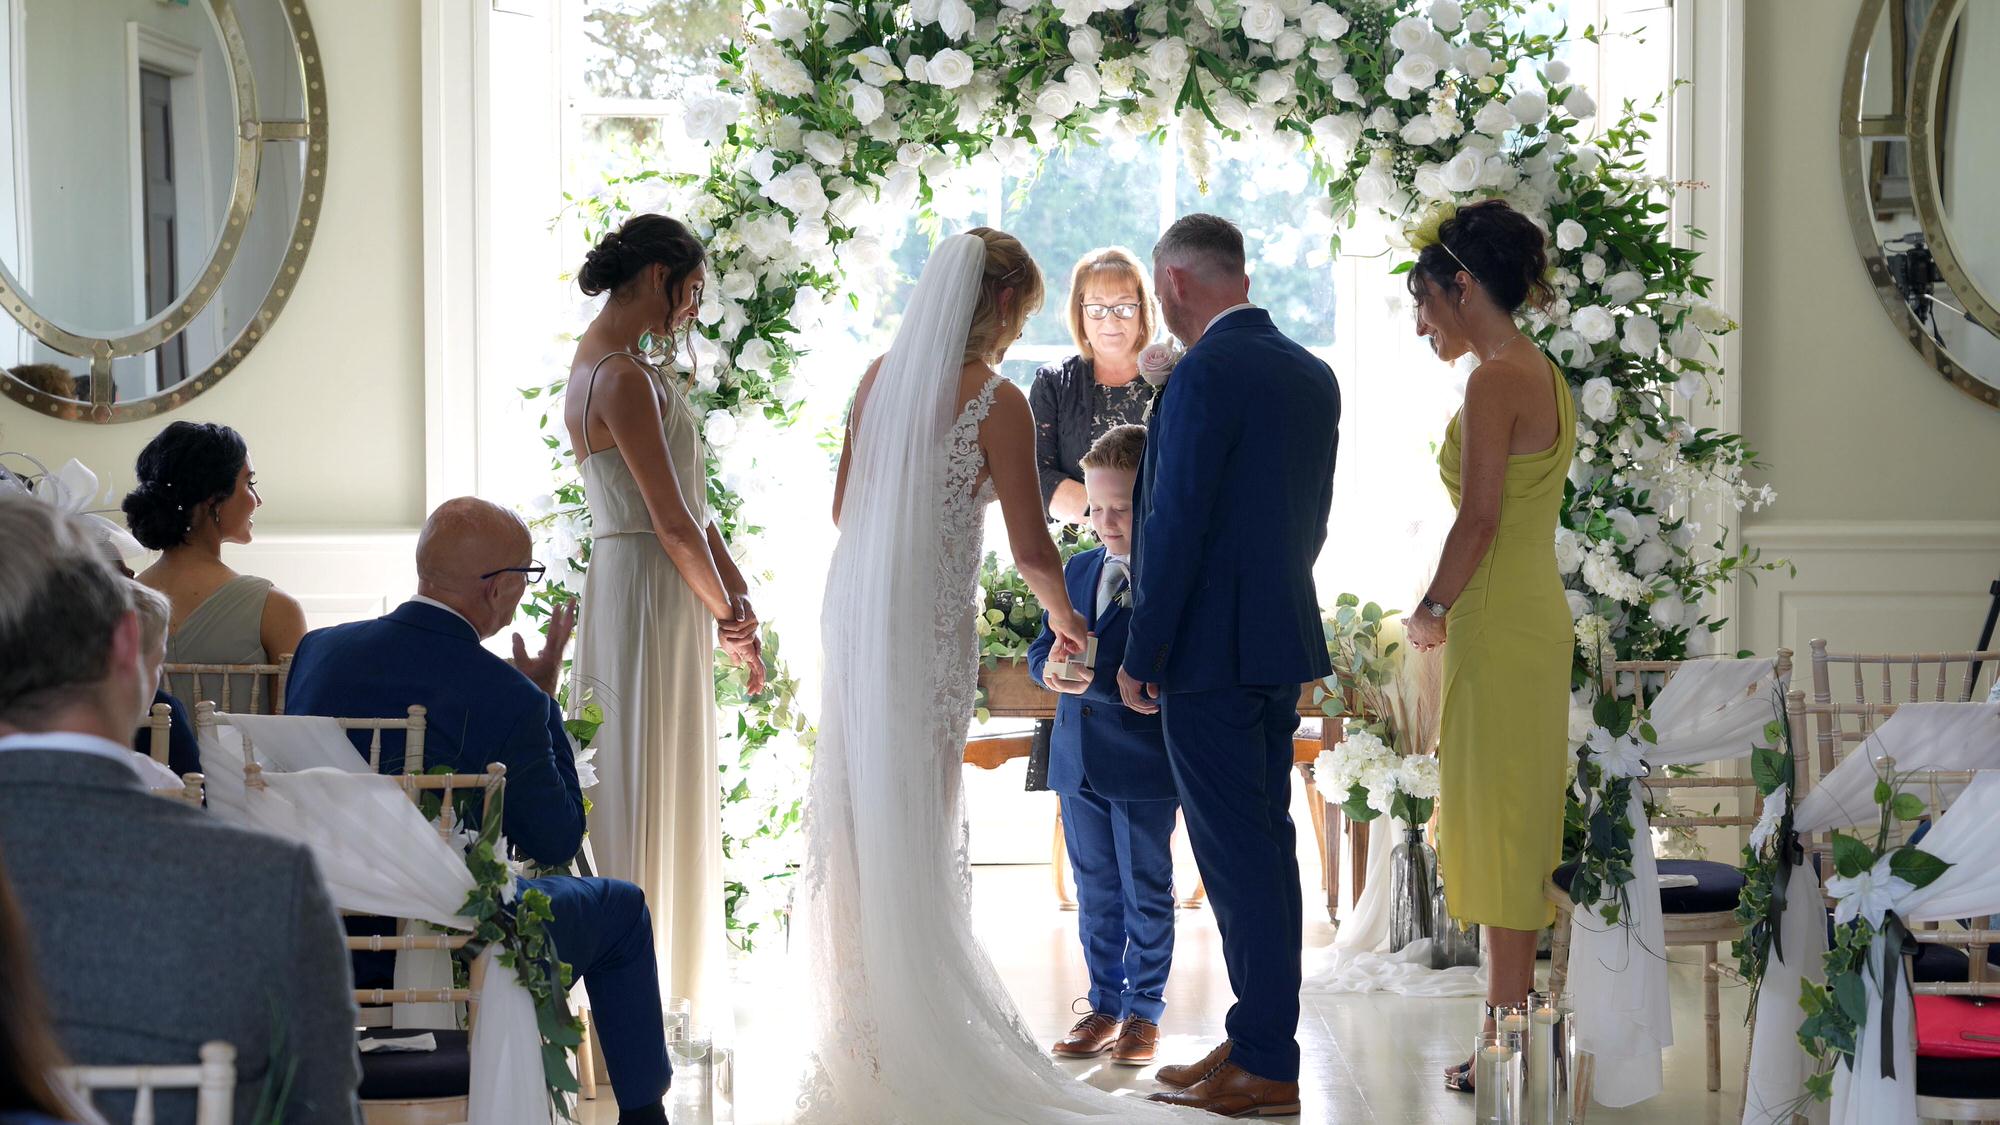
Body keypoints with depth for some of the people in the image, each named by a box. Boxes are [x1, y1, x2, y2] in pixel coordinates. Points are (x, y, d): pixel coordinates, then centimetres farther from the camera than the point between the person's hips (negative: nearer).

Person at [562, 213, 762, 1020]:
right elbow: (672, 521, -18)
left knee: (664, 793, 14)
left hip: (637, 590, 10)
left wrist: (734, 598, 6)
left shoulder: (607, 362, 14)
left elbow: (686, 502, 12)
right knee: (646, 795, -4)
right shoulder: (623, 378, -18)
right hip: (648, 593, -10)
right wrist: (727, 608, -5)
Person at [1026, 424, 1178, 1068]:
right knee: (1096, 894, 14)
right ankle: (1105, 1008, 23)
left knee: (1147, 894, 5)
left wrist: (1091, 677, -26)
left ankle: (1144, 1013, 15)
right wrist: (1050, 668, -8)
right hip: (1078, 764, 6)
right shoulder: (1077, 571, 12)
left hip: (1143, 768, -6)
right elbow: (1041, 648, 15)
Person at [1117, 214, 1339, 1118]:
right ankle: (1260, 1039, 20)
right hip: (1282, 642, 9)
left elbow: (1174, 526, -18)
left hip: (1210, 653, -9)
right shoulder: (1312, 375, 10)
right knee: (1266, 847, 13)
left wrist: (1139, 657, -11)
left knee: (1238, 856, -4)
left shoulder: (1206, 376, -16)